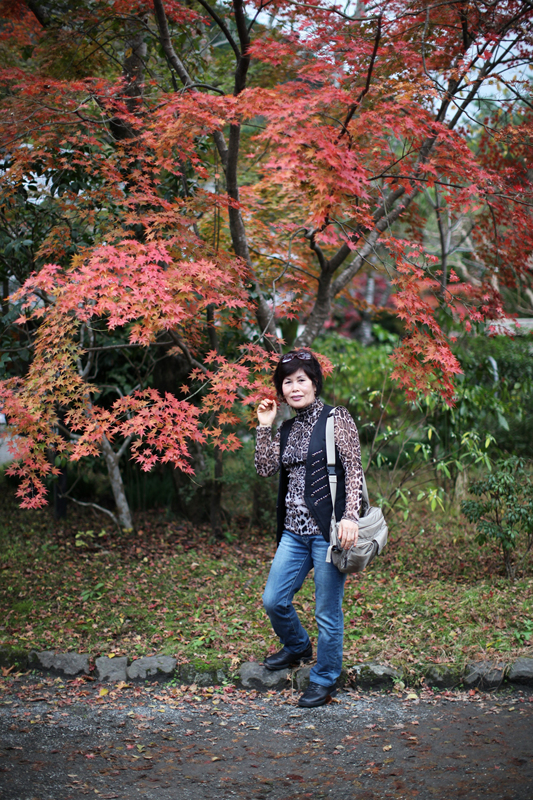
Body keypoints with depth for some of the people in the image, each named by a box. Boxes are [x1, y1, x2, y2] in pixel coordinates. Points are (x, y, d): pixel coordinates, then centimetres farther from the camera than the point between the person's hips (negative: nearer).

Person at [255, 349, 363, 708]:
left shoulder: (336, 419, -5)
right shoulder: (287, 429, 14)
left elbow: (354, 471, -10)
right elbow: (266, 469, 7)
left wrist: (350, 517, -20)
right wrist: (264, 426, 3)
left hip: (328, 530, -6)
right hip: (294, 531, 7)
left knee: (327, 613, 2)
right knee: (274, 600, 9)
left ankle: (324, 681, 19)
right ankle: (298, 647, 38)